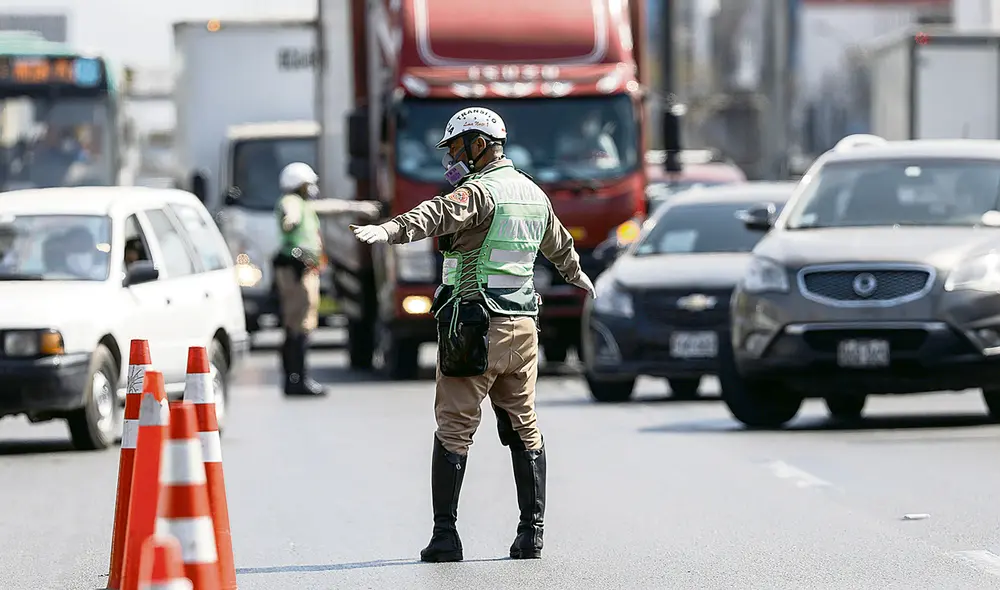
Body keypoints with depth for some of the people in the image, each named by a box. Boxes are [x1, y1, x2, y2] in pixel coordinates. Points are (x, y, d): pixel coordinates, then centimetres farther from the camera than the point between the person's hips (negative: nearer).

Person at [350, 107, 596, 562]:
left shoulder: (480, 191, -10)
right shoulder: (534, 194, 16)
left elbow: (442, 214, -33)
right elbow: (558, 244, 36)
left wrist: (389, 230, -49)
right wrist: (576, 274, 58)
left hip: (473, 325, -7)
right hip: (522, 324, 7)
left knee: (454, 430, -4)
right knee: (524, 429, 14)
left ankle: (445, 535, -8)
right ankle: (531, 533, 13)